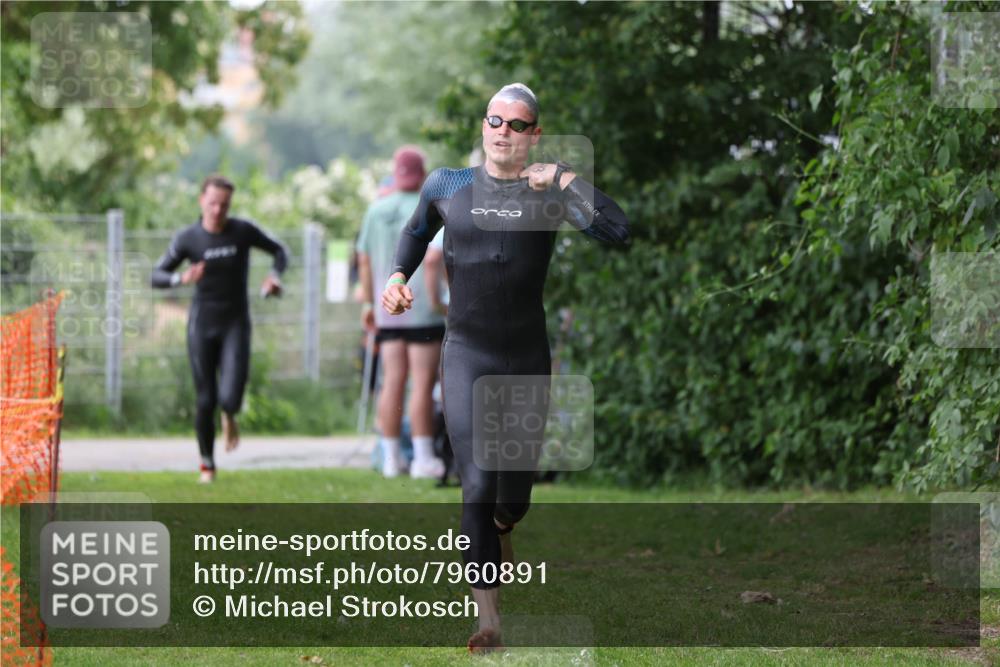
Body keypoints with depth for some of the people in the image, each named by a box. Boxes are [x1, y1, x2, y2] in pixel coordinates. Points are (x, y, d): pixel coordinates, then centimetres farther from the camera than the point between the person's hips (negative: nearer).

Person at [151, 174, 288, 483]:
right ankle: (207, 464, 19)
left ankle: (229, 417, 23)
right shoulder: (188, 238, -8)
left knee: (230, 397, -16)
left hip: (235, 323, 0)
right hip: (202, 324, 0)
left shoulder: (243, 231, -6)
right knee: (206, 400, 0)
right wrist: (181, 278, -28)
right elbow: (156, 276, -6)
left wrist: (275, 276, -11)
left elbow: (279, 251, 10)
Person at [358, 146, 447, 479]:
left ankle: (390, 458, 8)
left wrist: (368, 303, 18)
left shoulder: (377, 210, 7)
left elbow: (364, 260, 10)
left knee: (392, 382, 7)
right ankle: (423, 458, -4)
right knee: (423, 384, -4)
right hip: (424, 311, -5)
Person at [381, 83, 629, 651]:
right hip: (467, 356, -1)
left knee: (515, 494, 13)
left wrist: (565, 180, -22)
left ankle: (502, 527, 51)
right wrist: (397, 276, 5)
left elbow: (618, 232, -19)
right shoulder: (448, 184, 2)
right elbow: (416, 233, 23)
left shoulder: (551, 186, -4)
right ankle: (489, 620, -12)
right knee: (478, 485, -14)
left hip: (529, 359, 1)